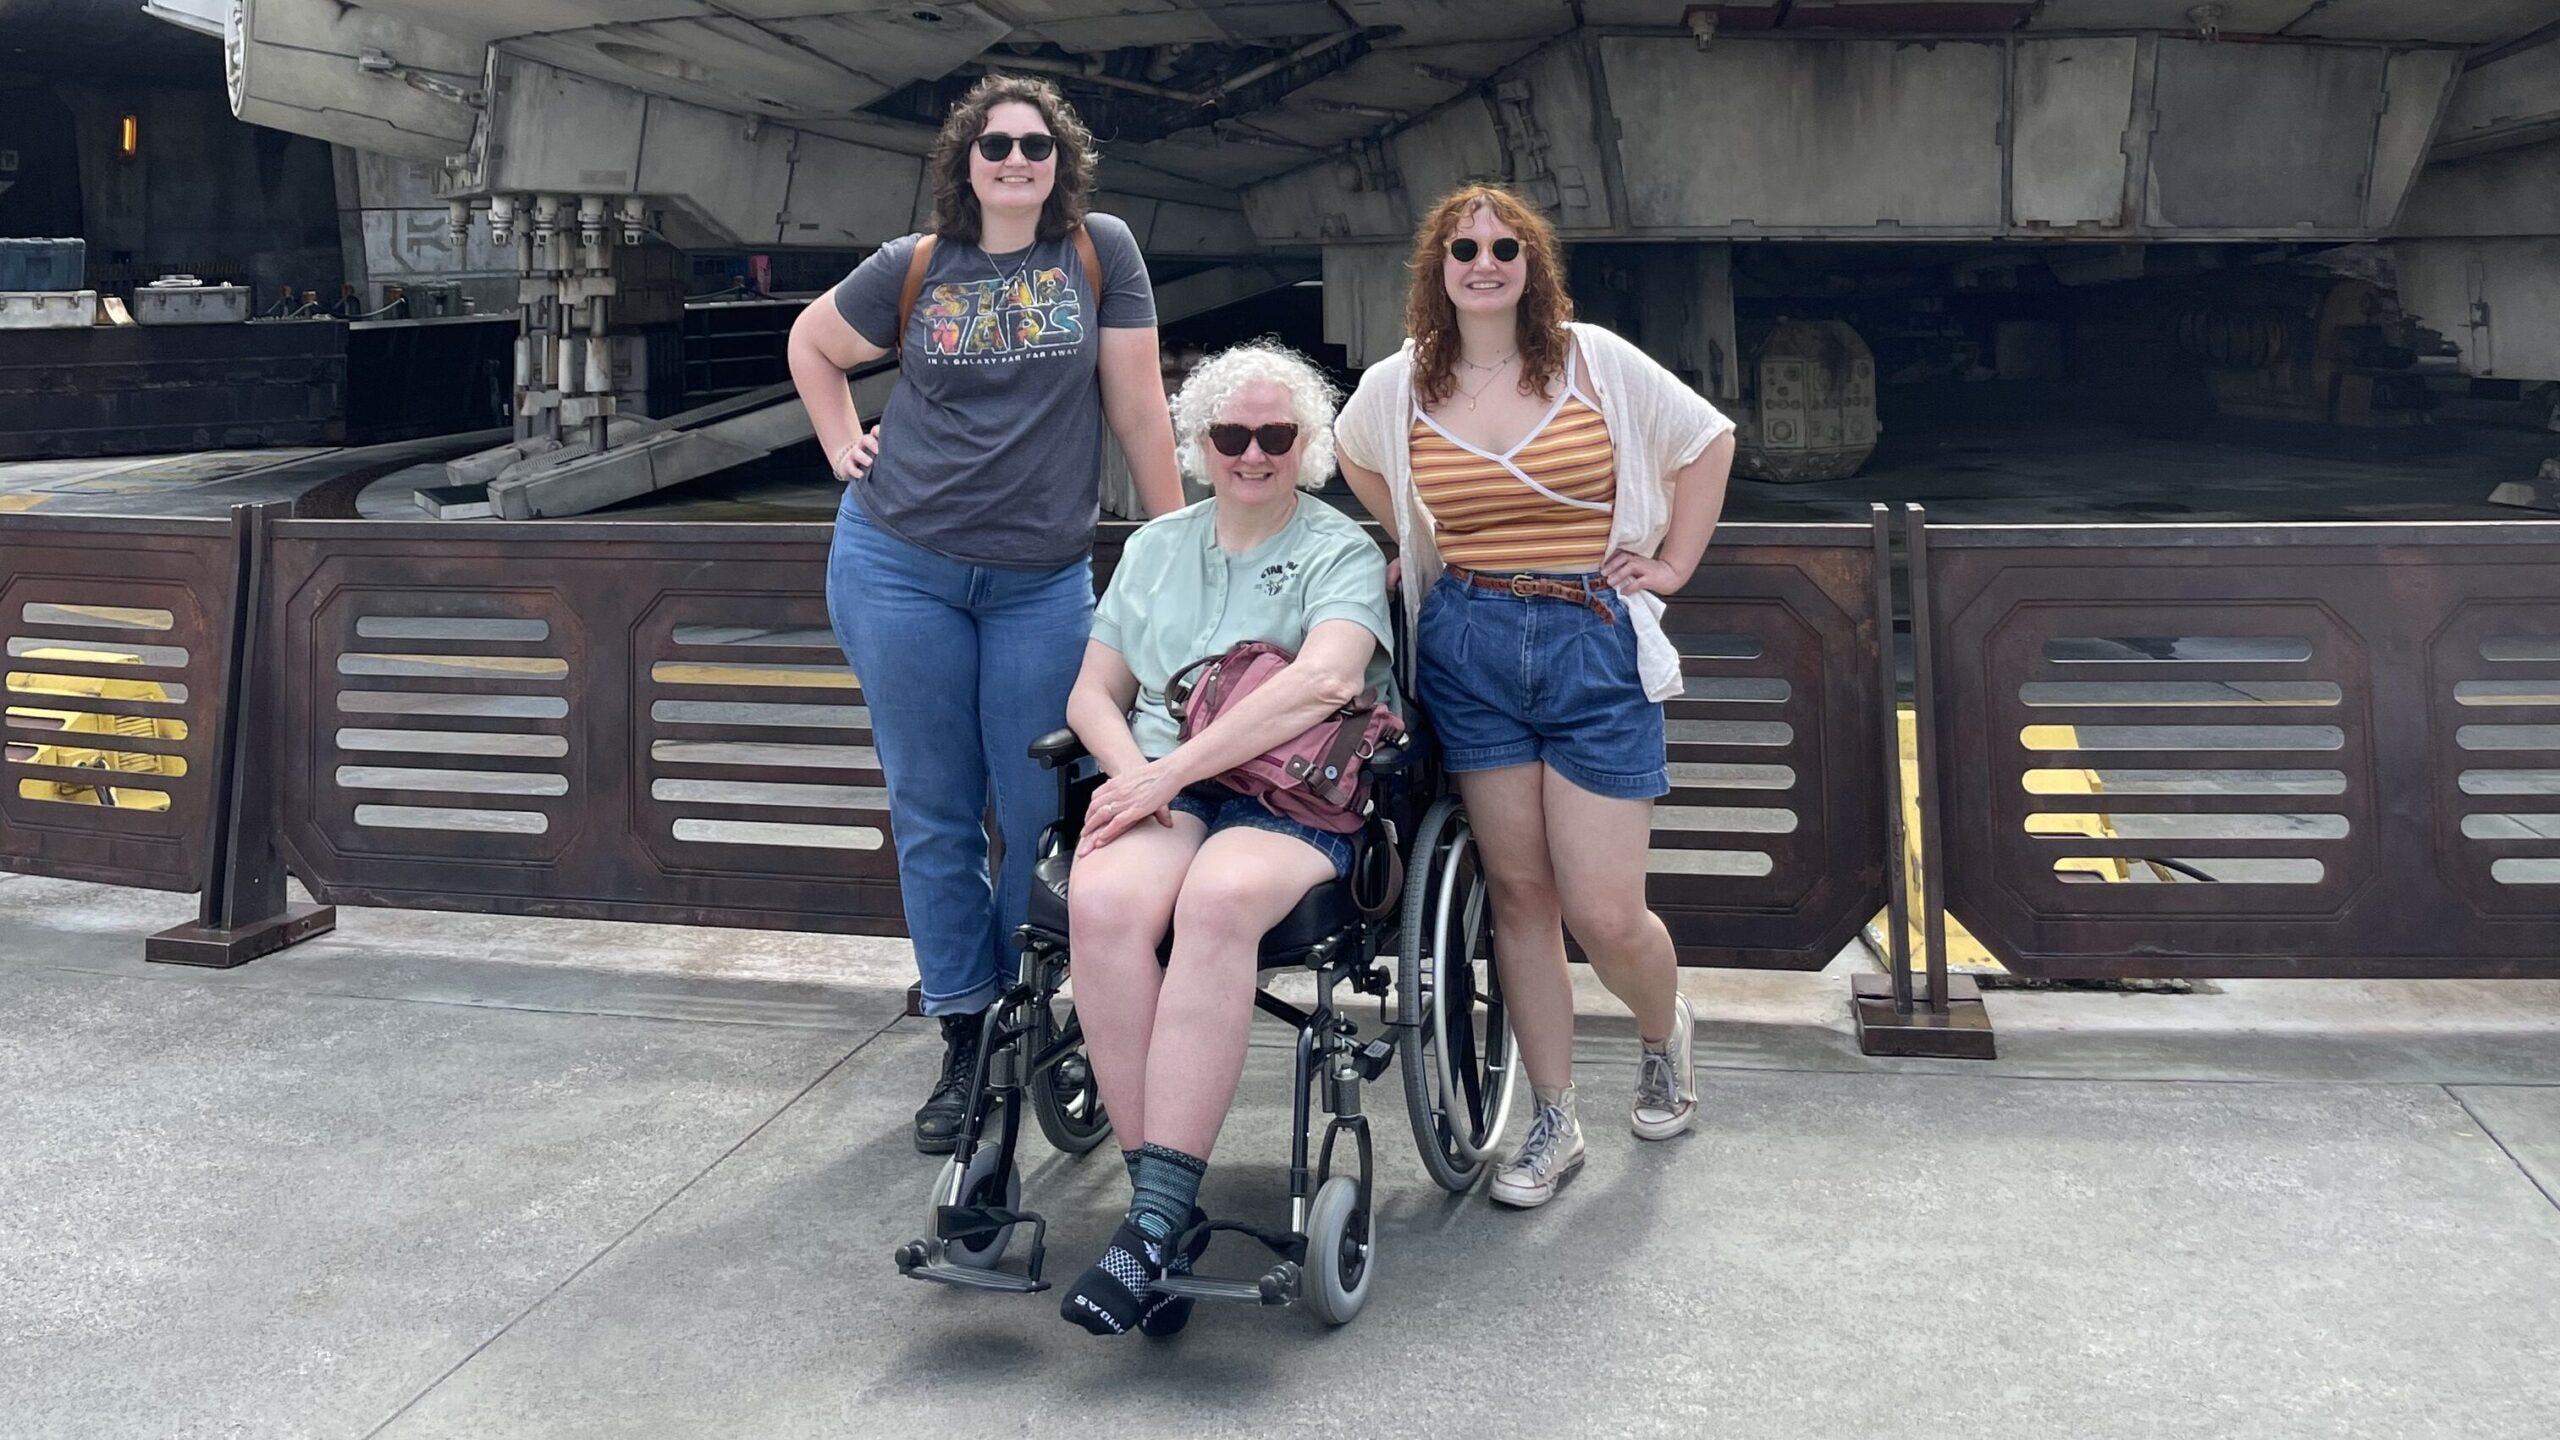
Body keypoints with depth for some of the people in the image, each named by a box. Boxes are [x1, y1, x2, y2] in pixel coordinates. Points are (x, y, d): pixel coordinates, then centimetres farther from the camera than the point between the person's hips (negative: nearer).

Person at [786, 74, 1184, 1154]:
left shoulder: (1101, 253, 0)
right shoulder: (913, 268, 3)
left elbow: (1137, 407, -1)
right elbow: (811, 346, 20)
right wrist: (845, 448, 7)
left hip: (1044, 581, -1)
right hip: (900, 568, 1)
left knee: (1045, 820, 0)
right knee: (933, 819, 5)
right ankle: (965, 1044, 17)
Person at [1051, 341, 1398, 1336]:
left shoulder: (1341, 552, 7)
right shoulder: (1155, 548, 23)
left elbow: (1326, 678, -13)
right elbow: (1093, 694, 20)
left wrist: (1173, 768, -18)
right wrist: (1131, 770, -5)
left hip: (1294, 803, -3)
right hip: (1159, 790, 3)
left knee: (1220, 897, -39)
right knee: (1105, 901, -33)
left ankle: (1156, 1218, -37)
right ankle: (1158, 1196, -28)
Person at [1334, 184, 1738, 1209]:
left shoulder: (1596, 362, -2)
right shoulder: (1398, 386, 3)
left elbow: (1708, 440, 8)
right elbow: (1354, 457, 25)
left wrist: (1673, 563, 4)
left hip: (1593, 643, -2)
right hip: (1469, 649, 2)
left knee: (1606, 913, -5)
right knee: (1518, 893, 5)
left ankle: (1664, 1032, 30)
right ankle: (1553, 1122, 18)